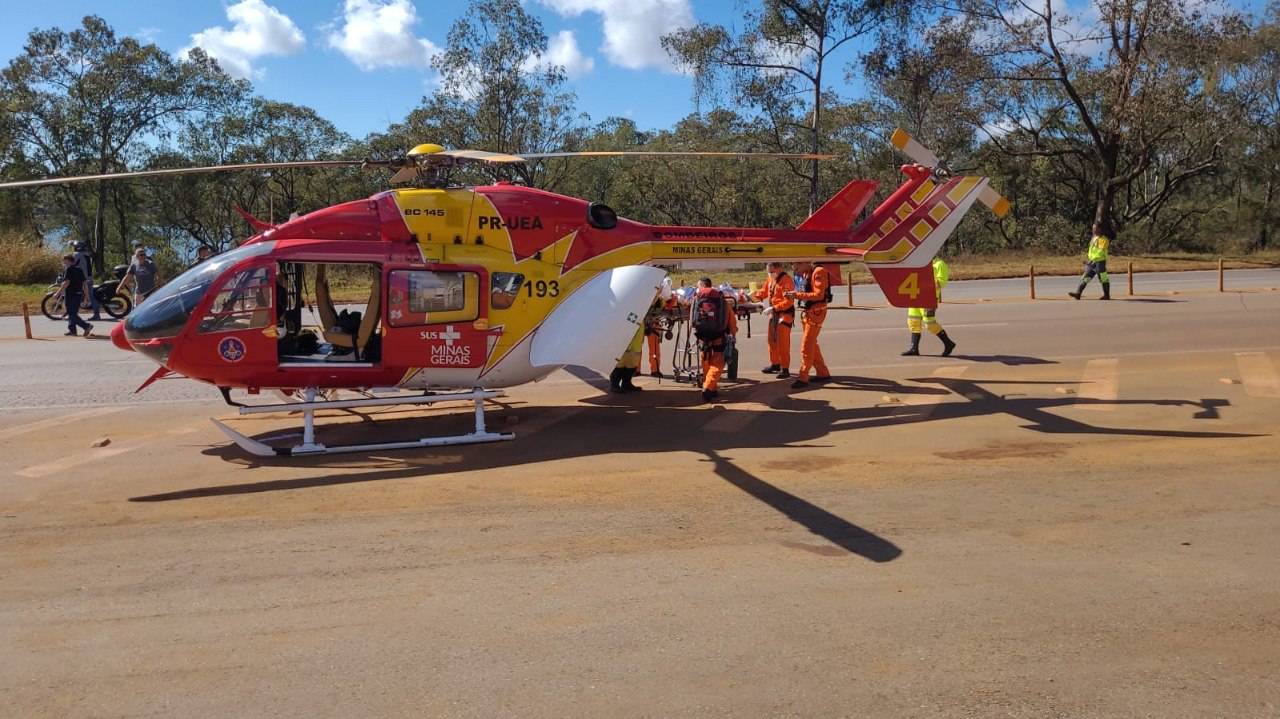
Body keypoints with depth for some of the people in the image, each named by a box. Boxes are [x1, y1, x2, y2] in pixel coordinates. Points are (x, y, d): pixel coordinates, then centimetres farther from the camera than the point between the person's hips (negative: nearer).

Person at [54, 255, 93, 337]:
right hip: (79, 294, 8)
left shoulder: (68, 269, -9)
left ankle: (86, 326, -24)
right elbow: (84, 283, 12)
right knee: (74, 313, 17)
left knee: (72, 314, -8)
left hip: (70, 295, -8)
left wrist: (58, 293, -18)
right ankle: (72, 330, 21)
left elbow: (67, 282, -20)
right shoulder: (79, 270, 14)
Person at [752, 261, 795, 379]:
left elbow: (788, 302, -23)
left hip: (784, 314, -9)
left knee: (782, 343, -7)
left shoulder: (786, 281, -18)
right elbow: (764, 291, 19)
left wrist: (773, 308, -25)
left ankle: (785, 369, -1)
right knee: (772, 340, 17)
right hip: (774, 314, 9)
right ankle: (775, 364, 31)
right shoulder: (770, 279, 9)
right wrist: (754, 297, 1)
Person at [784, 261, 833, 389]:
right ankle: (823, 373, 28)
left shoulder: (818, 272, -16)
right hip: (807, 312, 9)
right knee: (812, 344, 17)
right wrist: (793, 294, -1)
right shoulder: (804, 274, 11)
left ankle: (803, 378, -6)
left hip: (816, 313, -9)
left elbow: (819, 295, -22)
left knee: (806, 346, -9)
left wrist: (798, 295, -24)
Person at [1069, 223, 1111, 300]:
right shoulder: (1094, 238, 15)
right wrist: (1088, 259, 20)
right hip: (1091, 262, 8)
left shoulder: (1103, 239, -13)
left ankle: (1107, 295, 13)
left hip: (1100, 262, -8)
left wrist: (1092, 260, -30)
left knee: (1103, 279, 2)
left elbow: (1100, 252, -23)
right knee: (1085, 277, 1)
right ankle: (1078, 293, -4)